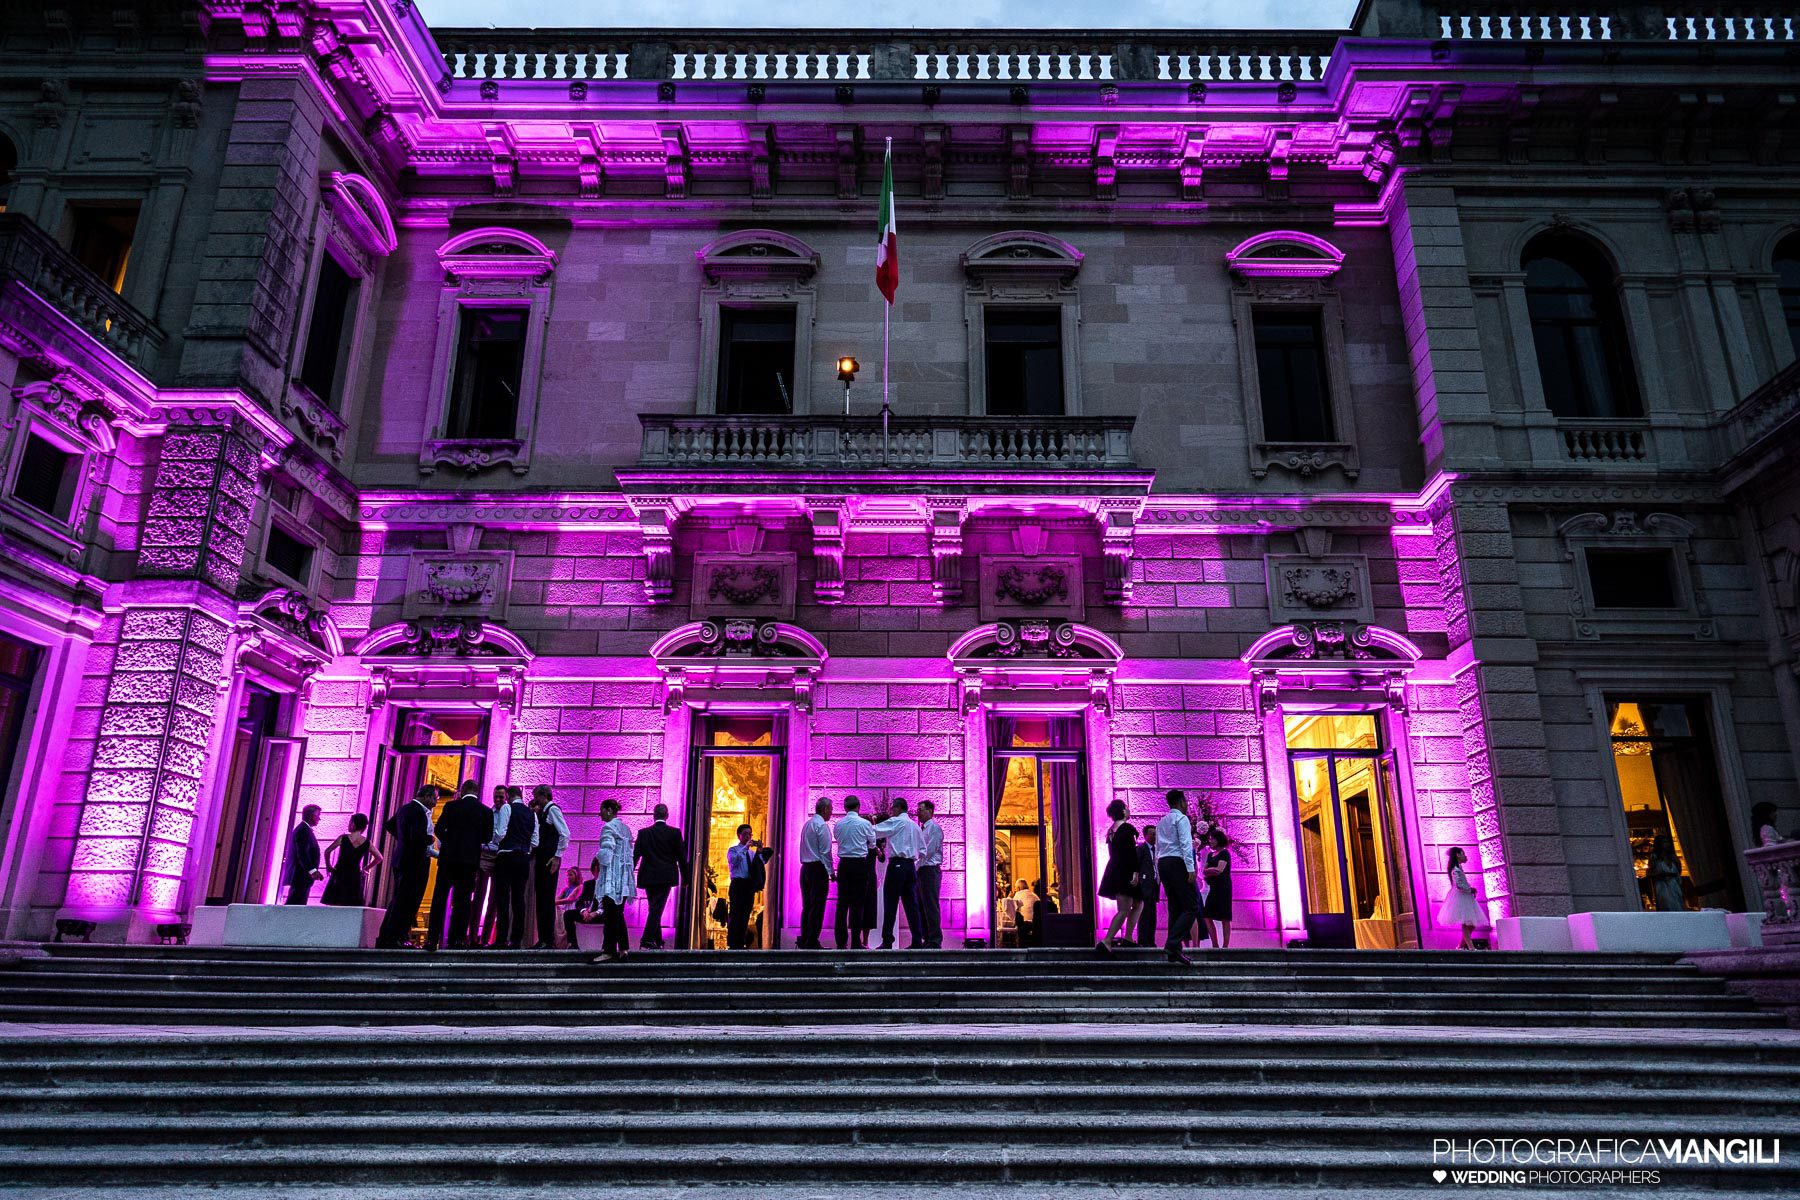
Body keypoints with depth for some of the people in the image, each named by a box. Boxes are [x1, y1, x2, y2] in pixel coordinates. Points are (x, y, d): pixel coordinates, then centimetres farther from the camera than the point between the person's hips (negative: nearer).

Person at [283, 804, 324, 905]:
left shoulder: (302, 829, 20)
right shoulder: (304, 830, -12)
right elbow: (302, 853, -22)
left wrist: (314, 870, 28)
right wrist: (312, 870, -30)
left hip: (298, 876, 11)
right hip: (301, 876, -11)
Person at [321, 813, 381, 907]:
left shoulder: (343, 838, -7)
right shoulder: (366, 842, 0)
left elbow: (327, 852, -6)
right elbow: (379, 858, 4)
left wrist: (328, 866, 7)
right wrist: (365, 869, 12)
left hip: (339, 875, -2)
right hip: (355, 877, 2)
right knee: (353, 908, 6)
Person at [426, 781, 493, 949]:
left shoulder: (451, 806, 0)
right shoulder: (486, 811, 2)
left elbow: (439, 829, -4)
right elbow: (487, 837, 2)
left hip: (449, 856, -1)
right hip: (471, 858, 1)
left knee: (439, 897, 4)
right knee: (463, 899, 5)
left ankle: (432, 939, 0)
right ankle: (457, 939, 2)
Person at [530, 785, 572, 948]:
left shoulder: (553, 809, -8)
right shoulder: (543, 812, 19)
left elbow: (565, 834, -16)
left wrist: (557, 856, -19)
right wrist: (534, 815, 11)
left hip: (550, 860, -9)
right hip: (541, 858, 9)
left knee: (548, 899, -8)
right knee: (540, 899, 8)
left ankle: (549, 940, -6)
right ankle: (542, 939, 12)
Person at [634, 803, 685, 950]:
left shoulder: (643, 833, 2)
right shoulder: (675, 833, -2)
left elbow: (635, 856, 0)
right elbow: (682, 857, -1)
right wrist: (685, 878, 7)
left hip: (648, 877, 3)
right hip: (666, 877, -3)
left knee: (653, 908, 14)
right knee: (657, 908, -5)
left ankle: (658, 940, 19)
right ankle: (647, 938, -18)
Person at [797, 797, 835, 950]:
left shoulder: (807, 824, 15)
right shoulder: (822, 825, -11)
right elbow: (825, 851, -14)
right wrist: (831, 872, -9)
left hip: (805, 867, 9)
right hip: (818, 868, -8)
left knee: (807, 905, 12)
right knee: (817, 907, -5)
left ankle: (804, 941, 15)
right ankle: (812, 943, -6)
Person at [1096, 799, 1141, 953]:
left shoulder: (1111, 830, 14)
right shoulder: (1127, 828, -11)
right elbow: (1131, 852, -19)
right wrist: (1135, 872, -22)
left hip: (1113, 870, 9)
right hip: (1124, 872, -9)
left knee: (1138, 903, 19)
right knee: (1123, 910, -9)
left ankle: (1126, 938, 12)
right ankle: (1106, 942, -20)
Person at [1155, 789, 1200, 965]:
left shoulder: (1162, 821, 22)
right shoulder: (1181, 818, -3)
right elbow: (1186, 844, -14)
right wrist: (1191, 869, -19)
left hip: (1162, 863, 8)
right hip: (1177, 863, -8)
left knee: (1175, 908, 10)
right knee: (1191, 907, -9)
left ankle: (1174, 951, 5)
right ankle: (1173, 944, -23)